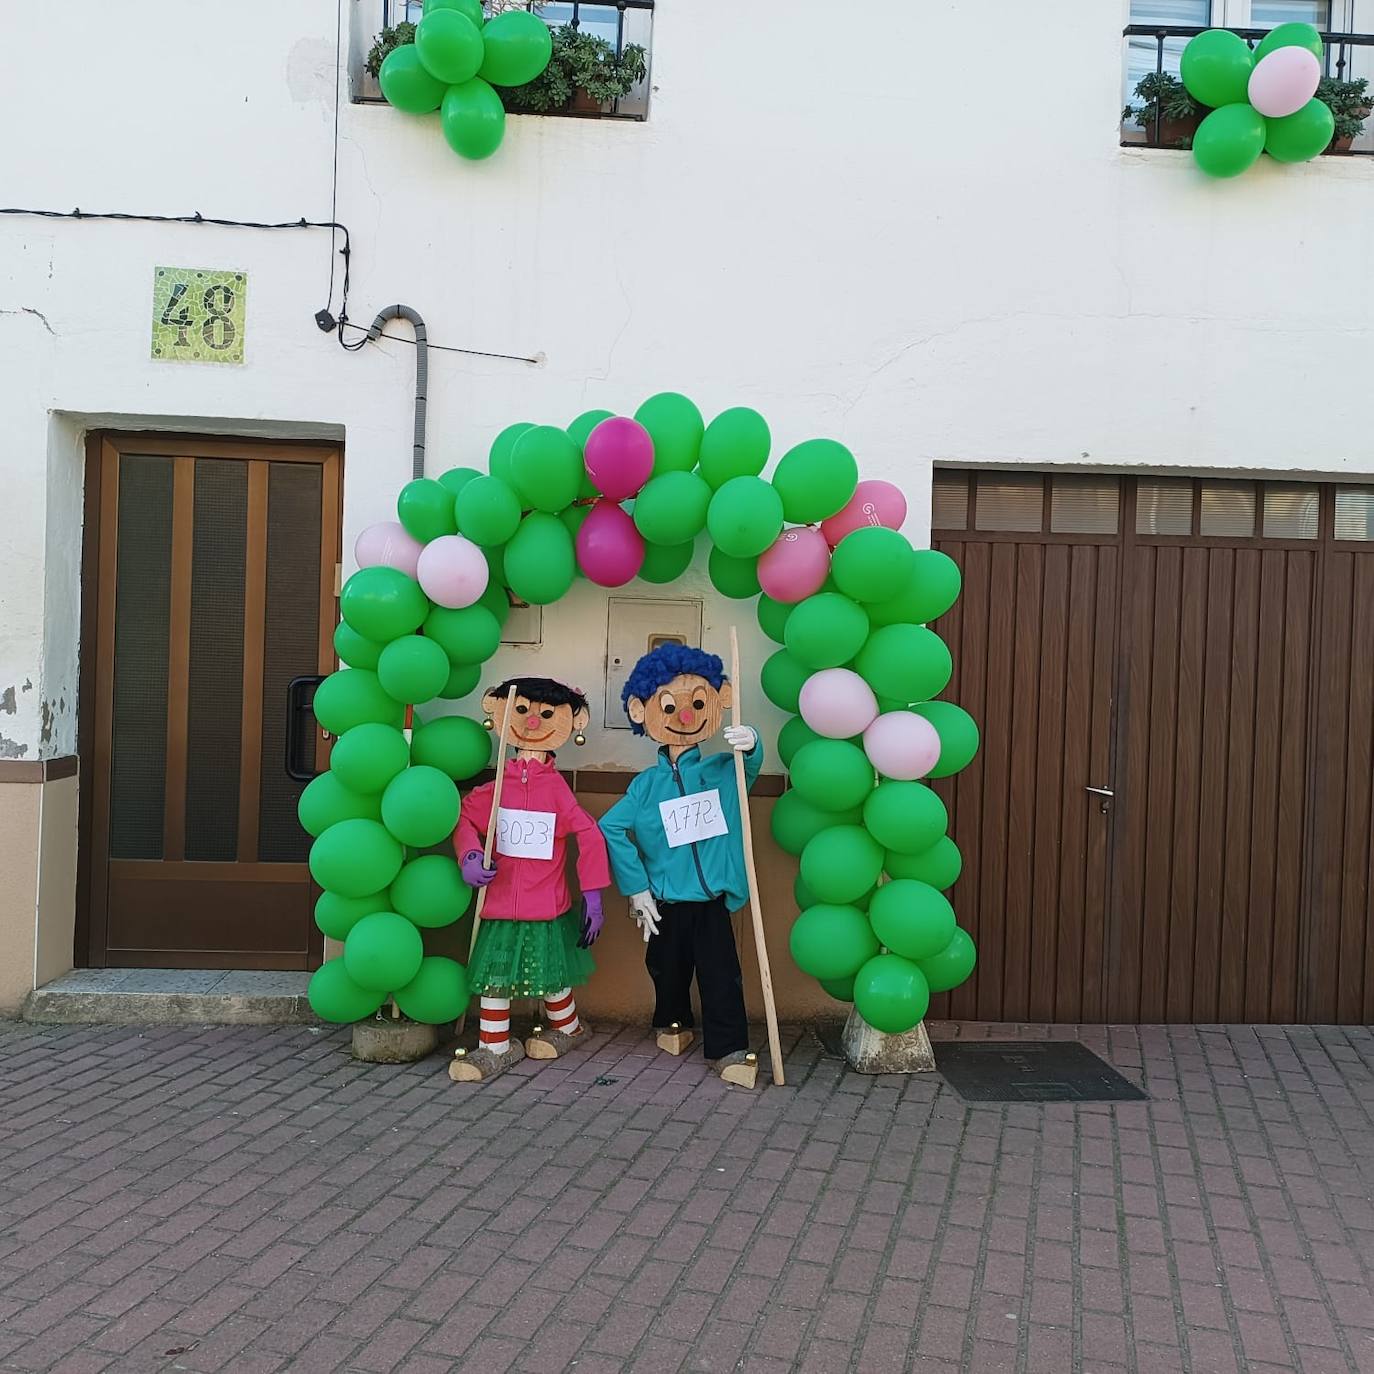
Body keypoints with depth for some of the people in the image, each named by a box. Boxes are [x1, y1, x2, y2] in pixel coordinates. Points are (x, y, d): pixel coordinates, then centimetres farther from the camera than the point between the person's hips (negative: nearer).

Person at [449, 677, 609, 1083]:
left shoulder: (556, 788, -9)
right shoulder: (498, 786, -1)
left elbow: (590, 837, -7)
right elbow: (465, 818, 7)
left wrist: (593, 897, -7)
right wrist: (469, 857, -13)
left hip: (547, 907, -2)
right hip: (501, 903, 3)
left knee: (551, 976, 11)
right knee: (494, 975, 6)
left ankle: (568, 1028, 38)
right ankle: (495, 1047, 22)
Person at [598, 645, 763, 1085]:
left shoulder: (720, 771, -2)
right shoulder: (647, 784, -4)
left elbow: (749, 766, -19)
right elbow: (610, 827, -7)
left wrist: (749, 744, -44)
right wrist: (636, 887, -7)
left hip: (712, 899, -1)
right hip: (665, 903, 1)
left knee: (721, 974, -5)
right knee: (668, 970, 18)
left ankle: (730, 1049, 2)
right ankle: (672, 1024, 42)